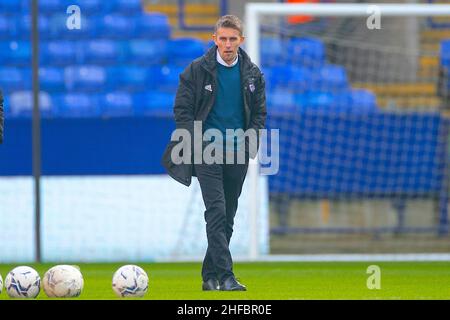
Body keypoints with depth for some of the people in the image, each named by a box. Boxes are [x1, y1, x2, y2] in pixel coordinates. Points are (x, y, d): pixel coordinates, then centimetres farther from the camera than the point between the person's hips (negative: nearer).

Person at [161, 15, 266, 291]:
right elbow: (182, 109, 0)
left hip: (237, 153, 4)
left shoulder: (252, 74, 8)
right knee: (217, 212, -16)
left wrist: (251, 142, 1)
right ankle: (226, 276, -22)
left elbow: (259, 113, 15)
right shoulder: (197, 70, -2)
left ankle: (210, 276, 17)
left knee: (227, 217, 7)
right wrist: (196, 142, -9)